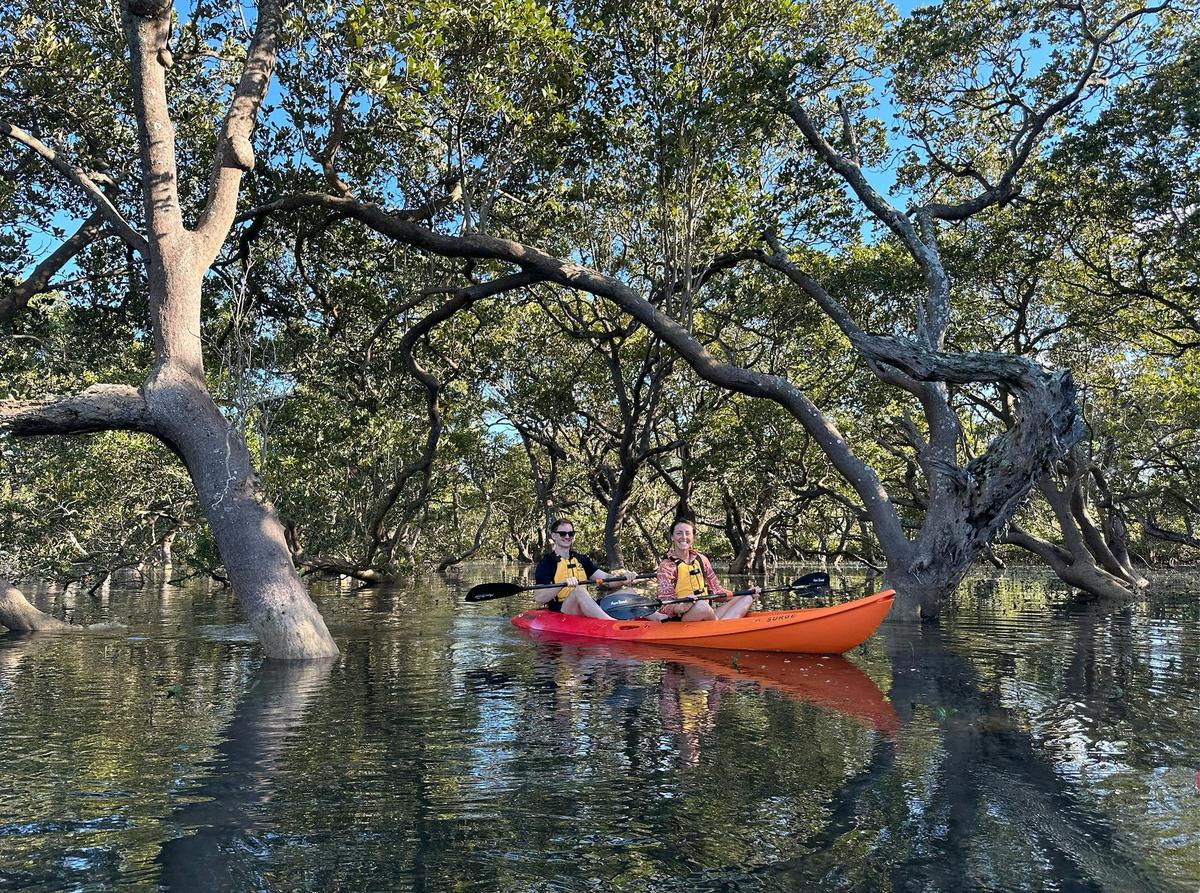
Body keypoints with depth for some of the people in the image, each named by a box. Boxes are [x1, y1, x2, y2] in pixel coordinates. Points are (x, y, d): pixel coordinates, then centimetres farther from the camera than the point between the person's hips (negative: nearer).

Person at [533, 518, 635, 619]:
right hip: (559, 612, -6)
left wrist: (622, 578, -14)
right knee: (579, 590, -35)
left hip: (586, 610, 6)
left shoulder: (582, 560, 19)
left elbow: (606, 578, 7)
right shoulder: (546, 563, 2)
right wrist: (563, 584, -24)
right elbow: (539, 599, -10)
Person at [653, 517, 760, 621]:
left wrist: (749, 593, 7)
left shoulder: (701, 560, 13)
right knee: (701, 605, -36)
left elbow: (715, 589, 16)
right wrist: (681, 608, -35)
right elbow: (666, 607, -12)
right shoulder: (666, 566, -5)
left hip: (708, 614, 6)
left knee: (747, 598, -5)